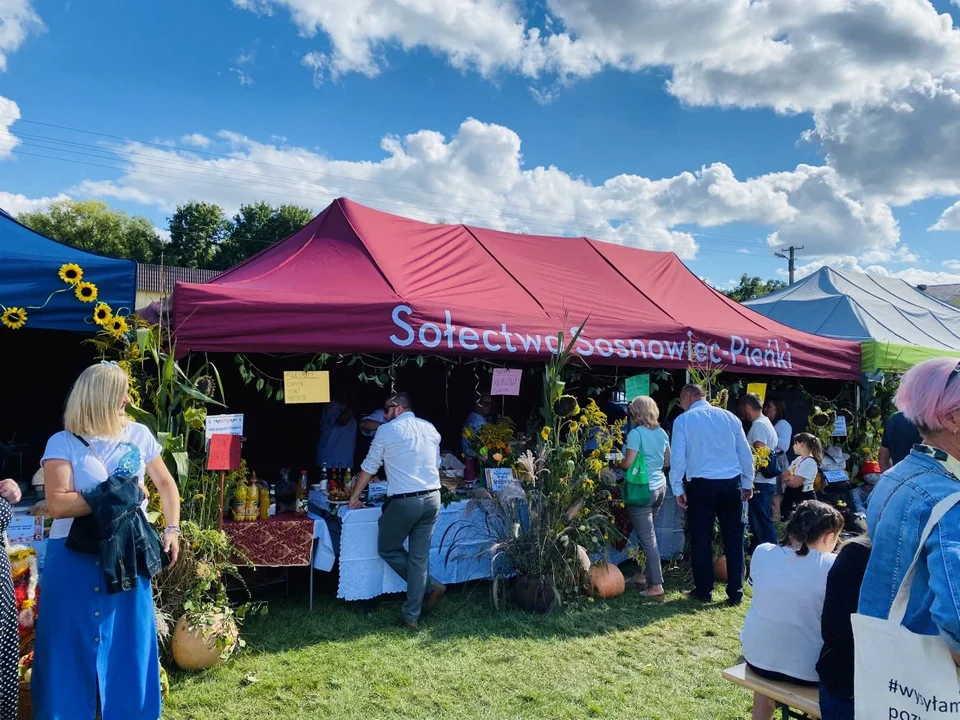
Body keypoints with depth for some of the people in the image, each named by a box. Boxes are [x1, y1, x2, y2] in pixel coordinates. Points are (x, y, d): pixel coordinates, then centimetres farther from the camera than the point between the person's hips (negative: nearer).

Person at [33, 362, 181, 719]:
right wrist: (116, 495, -18)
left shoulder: (139, 434, 4)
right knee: (72, 644, 6)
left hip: (128, 554, 3)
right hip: (75, 558, -3)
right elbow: (57, 505, -18)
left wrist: (172, 530, 6)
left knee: (130, 642, 11)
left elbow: (166, 483, 13)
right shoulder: (63, 443, -7)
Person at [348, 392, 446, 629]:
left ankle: (430, 586, 8)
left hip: (404, 502, -5)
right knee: (419, 556, 11)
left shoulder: (386, 431, -3)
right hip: (432, 499, 6)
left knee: (388, 549, 16)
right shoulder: (430, 429, 11)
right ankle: (411, 616, 14)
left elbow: (369, 467, 6)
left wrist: (354, 496, 18)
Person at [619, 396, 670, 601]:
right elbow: (667, 461, 16)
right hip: (659, 487, 8)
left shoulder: (636, 433, -14)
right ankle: (641, 575, 28)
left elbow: (628, 464, -16)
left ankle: (656, 587, -5)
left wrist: (617, 462, 4)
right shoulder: (661, 433, 7)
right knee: (647, 534, 18)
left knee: (648, 538, -5)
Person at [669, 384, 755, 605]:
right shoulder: (729, 417, 6)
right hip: (732, 484, 3)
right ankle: (735, 593, 17)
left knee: (701, 539, 9)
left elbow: (678, 457, -5)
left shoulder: (683, 420, -2)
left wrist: (677, 488, 2)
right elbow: (746, 453, 9)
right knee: (734, 538, 11)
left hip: (701, 485, -3)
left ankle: (704, 591, 17)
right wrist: (748, 483, 19)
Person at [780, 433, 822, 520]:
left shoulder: (810, 462, -16)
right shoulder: (798, 459, 14)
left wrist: (787, 478, 1)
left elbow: (794, 483, -20)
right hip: (791, 497, 9)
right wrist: (791, 477, -11)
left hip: (804, 499, -9)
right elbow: (783, 476, 11)